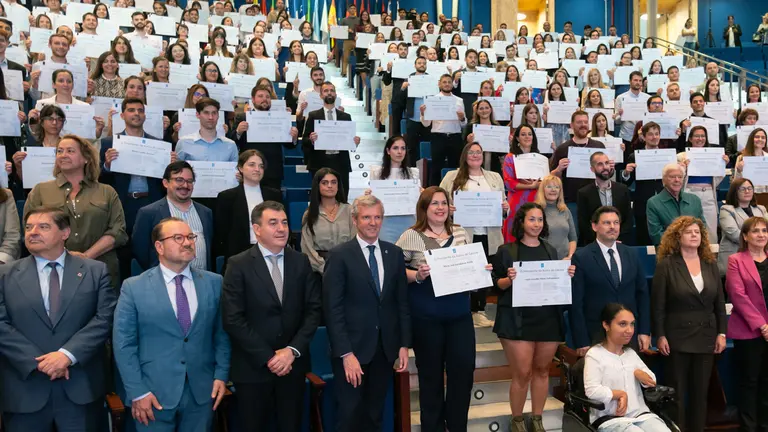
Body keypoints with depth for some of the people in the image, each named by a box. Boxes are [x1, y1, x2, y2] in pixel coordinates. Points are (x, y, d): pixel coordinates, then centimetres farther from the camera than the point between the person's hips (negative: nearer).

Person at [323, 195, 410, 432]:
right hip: (353, 349, -4)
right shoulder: (339, 255, -7)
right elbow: (333, 309, -11)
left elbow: (402, 302, 9)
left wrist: (404, 344, 4)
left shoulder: (395, 253, 7)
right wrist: (346, 353, -16)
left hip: (385, 349, 4)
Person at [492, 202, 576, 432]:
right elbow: (497, 285, -2)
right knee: (522, 373, -3)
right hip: (518, 319, -4)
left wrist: (567, 275, -3)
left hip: (548, 318, 4)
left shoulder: (551, 251, 12)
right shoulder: (507, 251, -2)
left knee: (542, 370, 11)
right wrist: (509, 279, -22)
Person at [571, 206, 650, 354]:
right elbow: (576, 303, -10)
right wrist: (582, 342, -12)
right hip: (596, 336, -4)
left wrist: (644, 331, 5)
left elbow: (642, 294, 10)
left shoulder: (631, 254, 7)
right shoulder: (581, 258, -8)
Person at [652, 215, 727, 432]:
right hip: (678, 337, -4)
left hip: (706, 337, 4)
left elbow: (720, 303, 9)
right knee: (677, 392, 3)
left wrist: (721, 333, 3)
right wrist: (660, 336, -12)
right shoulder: (666, 265, -7)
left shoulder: (710, 264, 8)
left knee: (701, 391, 11)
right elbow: (657, 305, -8)